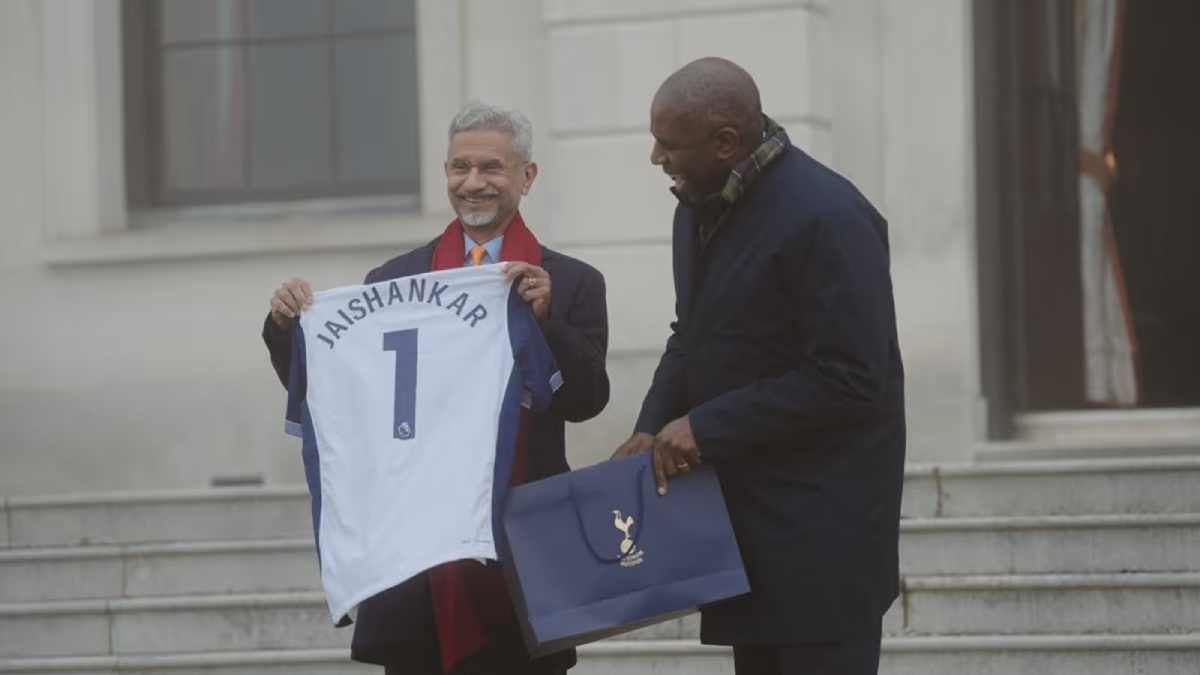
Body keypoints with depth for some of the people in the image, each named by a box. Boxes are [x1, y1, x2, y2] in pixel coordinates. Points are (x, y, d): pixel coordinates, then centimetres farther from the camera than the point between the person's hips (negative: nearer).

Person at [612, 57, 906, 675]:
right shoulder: (702, 205, 9)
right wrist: (652, 427, 4)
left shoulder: (826, 218, -19)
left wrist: (707, 427, -18)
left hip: (819, 519, -8)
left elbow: (849, 381, -21)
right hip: (743, 505, 8)